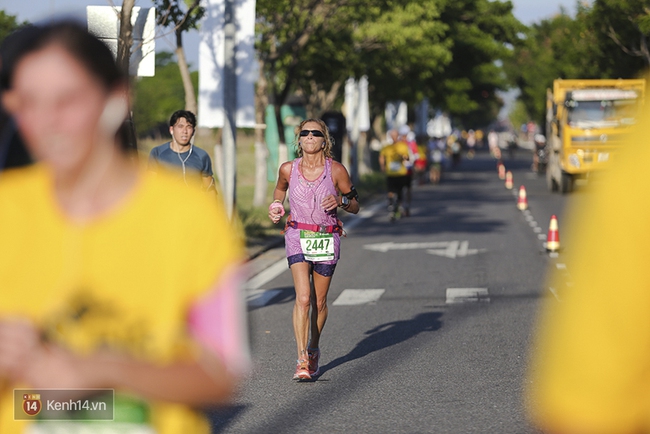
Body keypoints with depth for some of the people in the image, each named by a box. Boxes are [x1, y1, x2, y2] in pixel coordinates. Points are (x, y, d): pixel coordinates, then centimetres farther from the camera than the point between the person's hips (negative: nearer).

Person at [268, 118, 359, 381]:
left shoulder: (336, 170, -4)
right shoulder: (288, 169, -1)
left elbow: (355, 207, 4)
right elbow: (280, 189, 22)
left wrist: (340, 201, -16)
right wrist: (275, 208, 3)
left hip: (327, 240, 1)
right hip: (298, 237, -1)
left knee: (319, 301, 8)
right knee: (303, 297, -17)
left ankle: (314, 350, 33)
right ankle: (302, 360, -19)